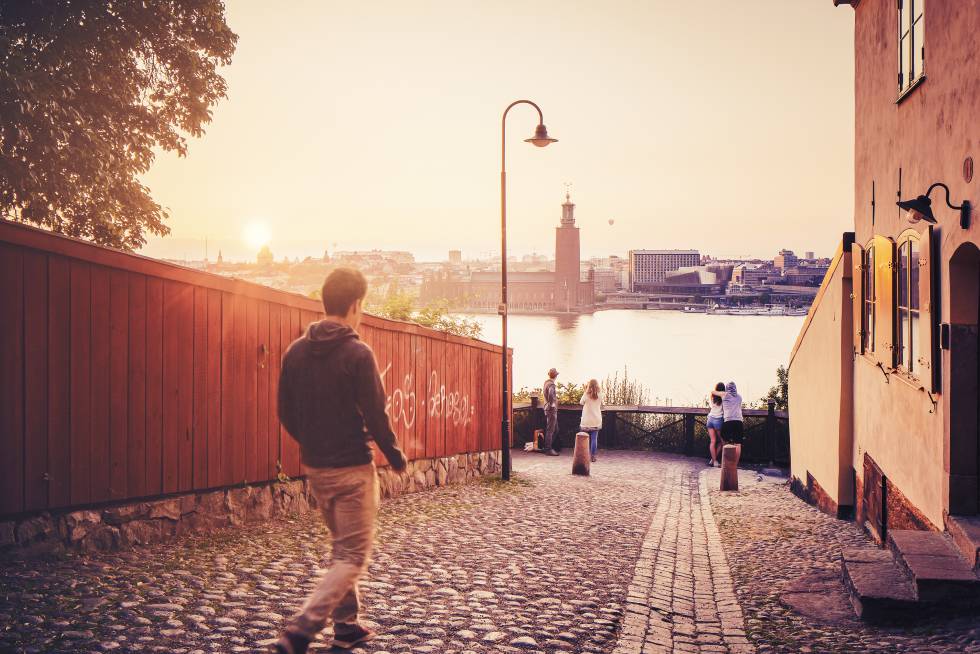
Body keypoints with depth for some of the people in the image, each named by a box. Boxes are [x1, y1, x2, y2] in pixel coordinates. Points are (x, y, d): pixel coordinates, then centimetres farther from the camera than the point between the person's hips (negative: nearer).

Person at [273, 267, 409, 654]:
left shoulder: (296, 352, 4)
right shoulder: (357, 354, -16)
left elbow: (286, 413, 9)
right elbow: (375, 415, -15)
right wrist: (396, 457, 1)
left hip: (313, 467, 7)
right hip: (352, 468, -7)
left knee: (342, 546, 23)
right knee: (354, 556, -1)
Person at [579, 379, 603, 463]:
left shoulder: (586, 395, -9)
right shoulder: (599, 397, -2)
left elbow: (581, 403, 9)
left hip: (586, 421, -1)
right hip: (596, 421, 1)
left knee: (587, 439, 11)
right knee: (594, 438, 2)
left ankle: (587, 455, 13)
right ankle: (593, 456, -1)